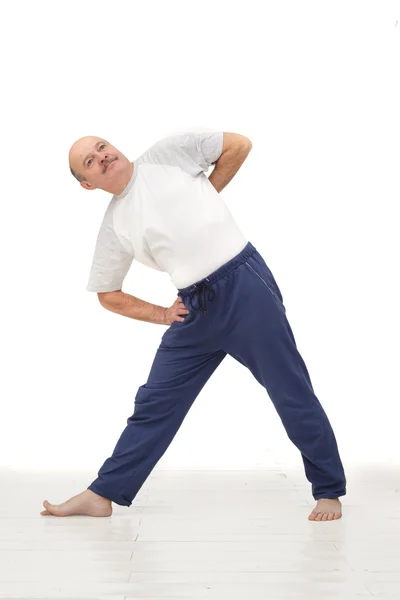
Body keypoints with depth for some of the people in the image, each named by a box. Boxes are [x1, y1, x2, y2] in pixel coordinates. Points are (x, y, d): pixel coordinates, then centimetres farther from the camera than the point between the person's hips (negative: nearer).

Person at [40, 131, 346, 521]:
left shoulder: (167, 154, 2)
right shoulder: (114, 226, 10)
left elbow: (239, 145, 5)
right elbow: (108, 295, 17)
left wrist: (206, 194, 5)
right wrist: (161, 314, 8)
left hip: (245, 285, -4)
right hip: (196, 310, 4)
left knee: (292, 394, 1)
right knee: (154, 403, 9)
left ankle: (328, 491, 18)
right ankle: (101, 496, 21)